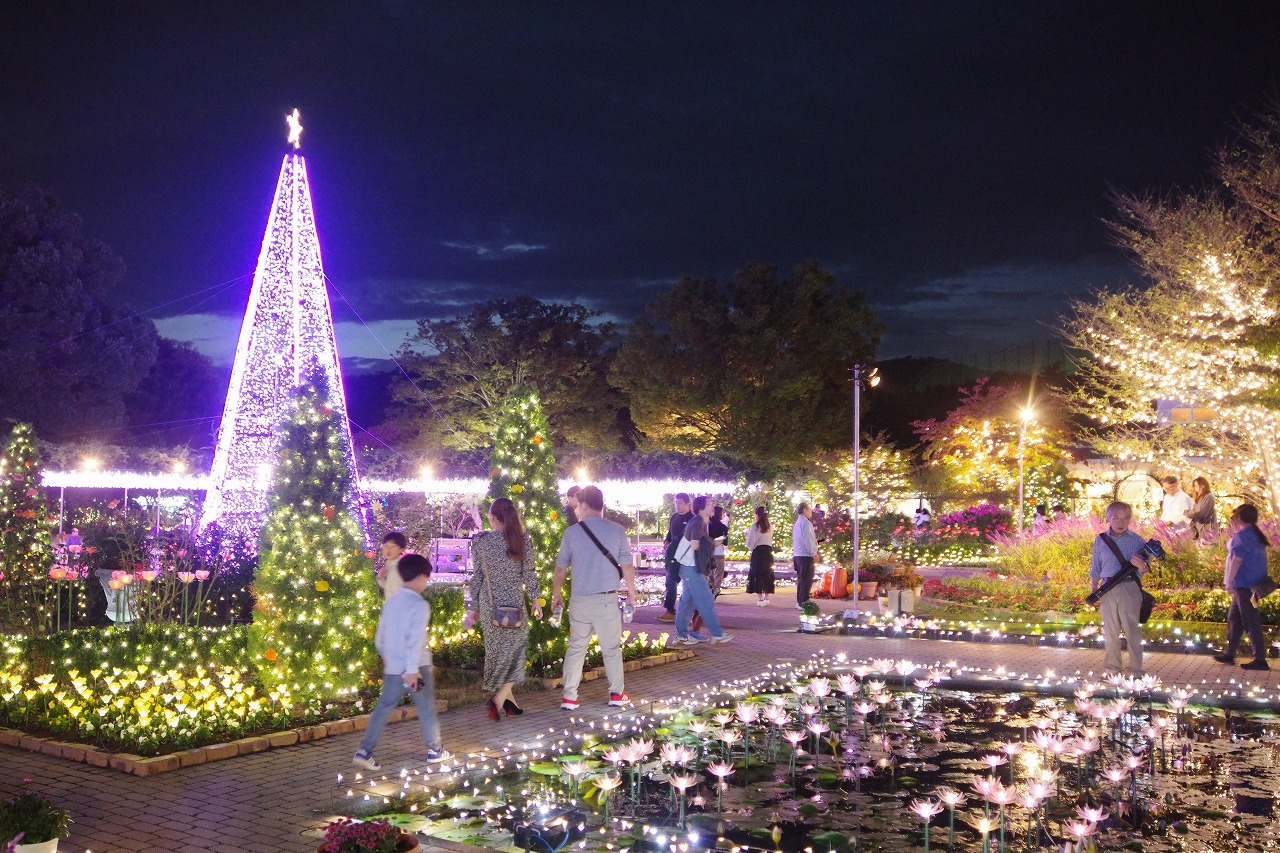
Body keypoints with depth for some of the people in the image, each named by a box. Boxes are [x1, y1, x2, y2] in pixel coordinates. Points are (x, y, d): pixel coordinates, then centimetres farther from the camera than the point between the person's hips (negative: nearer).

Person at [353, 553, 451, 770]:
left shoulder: (390, 602, 6)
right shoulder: (419, 605, -15)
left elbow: (380, 635, 14)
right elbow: (415, 639, -22)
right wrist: (412, 669, -23)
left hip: (392, 667, 6)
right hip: (416, 667, -6)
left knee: (384, 708, 9)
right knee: (427, 709, 9)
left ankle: (364, 752, 2)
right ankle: (435, 750, 20)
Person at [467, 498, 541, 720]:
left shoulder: (480, 541, -1)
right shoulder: (522, 538, -5)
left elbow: (476, 576, 3)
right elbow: (529, 573, -3)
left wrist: (474, 607, 11)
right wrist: (535, 599, 8)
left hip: (489, 602, 3)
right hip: (513, 601, -2)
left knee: (496, 649, 13)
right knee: (514, 646, 5)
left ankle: (508, 698, 22)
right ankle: (499, 697, -11)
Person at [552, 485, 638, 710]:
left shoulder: (571, 533, -2)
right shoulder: (617, 530, -4)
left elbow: (560, 568, 4)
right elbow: (627, 567, -1)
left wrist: (556, 594, 19)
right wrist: (631, 594, 12)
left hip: (579, 600, 1)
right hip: (607, 599, -1)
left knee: (576, 648, 10)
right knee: (611, 648, 12)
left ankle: (569, 697, 9)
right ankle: (617, 693, 20)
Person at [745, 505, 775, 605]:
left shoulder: (754, 527, -9)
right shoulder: (770, 528, 6)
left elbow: (751, 542, -9)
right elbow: (770, 540, 12)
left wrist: (751, 548, 11)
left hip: (758, 552, -5)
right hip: (769, 551, 5)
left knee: (757, 574, 0)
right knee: (767, 574, 12)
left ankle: (760, 598, -5)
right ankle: (766, 597, 14)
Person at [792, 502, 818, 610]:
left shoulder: (796, 524, 17)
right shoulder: (806, 523, -13)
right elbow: (808, 540, -19)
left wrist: (815, 541, 18)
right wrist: (814, 552, -9)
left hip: (797, 555, 9)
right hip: (806, 555, -9)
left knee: (801, 580, 15)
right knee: (807, 580, -7)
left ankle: (799, 602, 20)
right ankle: (803, 603, -9)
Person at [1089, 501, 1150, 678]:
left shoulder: (1137, 541, 0)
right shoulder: (1101, 540, 5)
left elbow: (1144, 571, 3)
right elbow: (1095, 569, 12)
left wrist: (1141, 566, -20)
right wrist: (1094, 592, 10)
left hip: (1130, 590, -2)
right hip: (1107, 589, 2)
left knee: (1132, 631, 0)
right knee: (1110, 631, 11)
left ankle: (1136, 670, 6)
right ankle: (1112, 667, 23)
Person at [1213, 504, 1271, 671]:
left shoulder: (1241, 536, -15)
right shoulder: (1256, 535, 14)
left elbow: (1237, 559, -19)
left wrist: (1229, 582, -17)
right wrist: (1234, 534, 24)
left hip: (1244, 585, -10)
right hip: (1254, 584, 10)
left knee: (1251, 622, -7)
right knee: (1234, 618, 16)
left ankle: (1260, 660, -6)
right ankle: (1229, 653, 21)